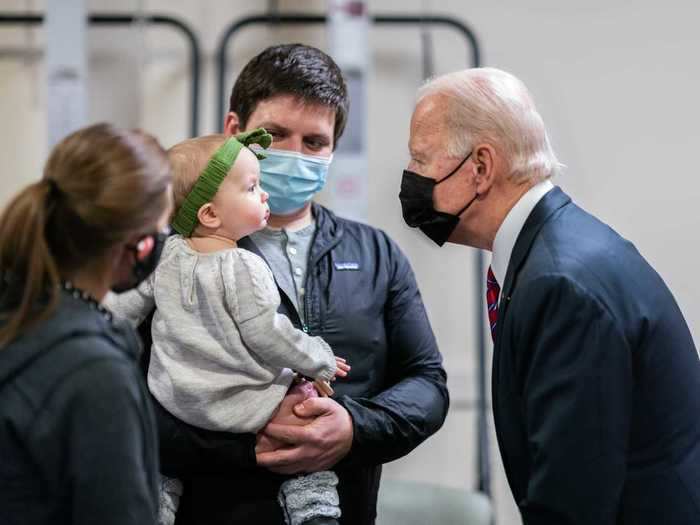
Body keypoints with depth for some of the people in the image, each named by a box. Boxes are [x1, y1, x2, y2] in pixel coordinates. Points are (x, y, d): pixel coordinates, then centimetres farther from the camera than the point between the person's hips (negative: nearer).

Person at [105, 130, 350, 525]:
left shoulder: (167, 255, -1)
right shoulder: (245, 269, -20)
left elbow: (123, 307, 6)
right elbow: (267, 336, -18)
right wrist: (319, 361, -5)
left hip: (173, 400, 6)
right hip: (241, 409, -5)